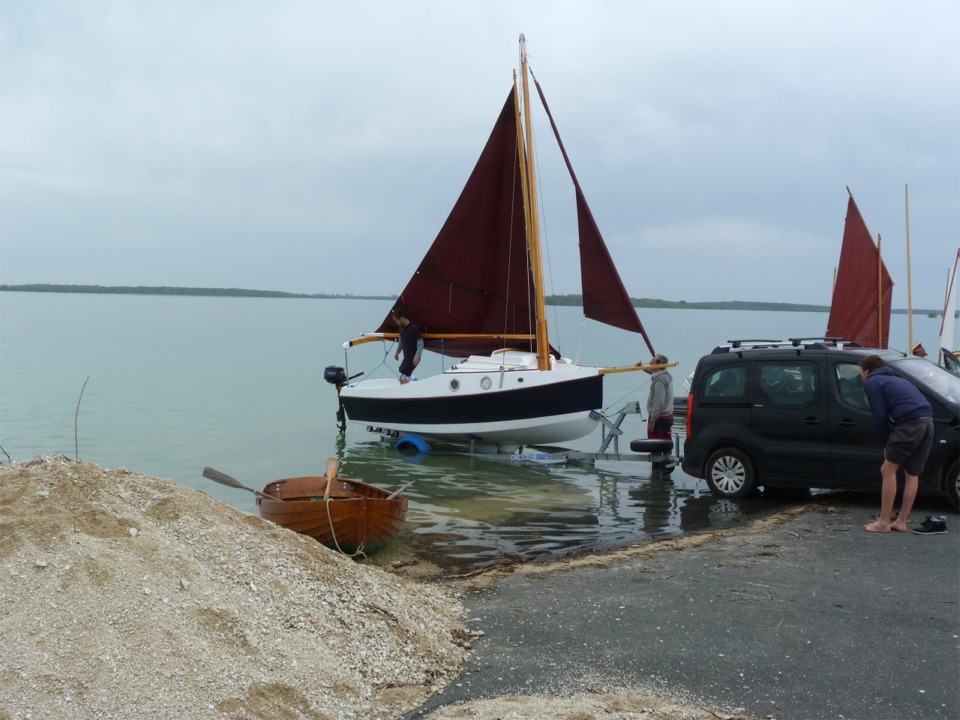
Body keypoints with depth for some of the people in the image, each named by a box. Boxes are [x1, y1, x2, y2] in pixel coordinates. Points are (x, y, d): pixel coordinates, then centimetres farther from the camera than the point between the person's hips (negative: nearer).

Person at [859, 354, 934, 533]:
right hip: (927, 422, 8)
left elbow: (880, 416, 0)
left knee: (888, 470, 1)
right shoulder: (896, 380, 34)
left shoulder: (872, 382, 8)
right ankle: (901, 521, 19)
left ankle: (884, 522, 3)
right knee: (912, 474, 14)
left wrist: (886, 441, 13)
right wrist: (891, 442, 25)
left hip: (909, 424, -8)